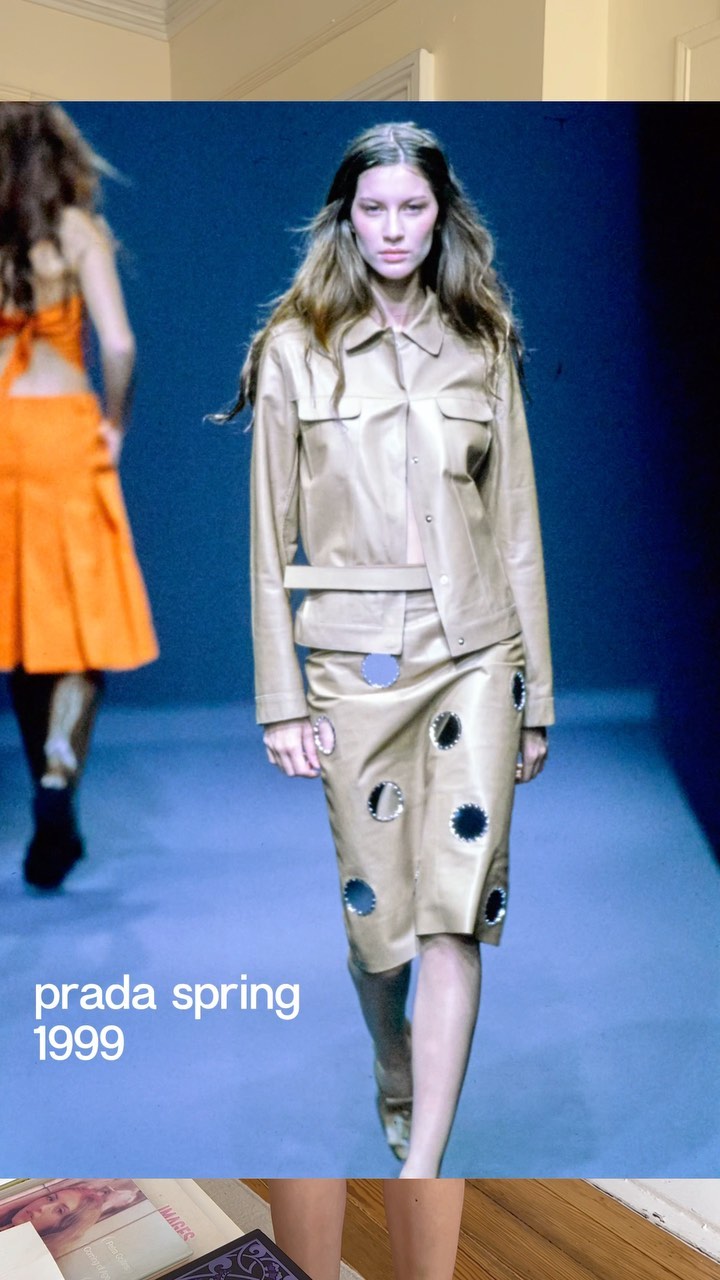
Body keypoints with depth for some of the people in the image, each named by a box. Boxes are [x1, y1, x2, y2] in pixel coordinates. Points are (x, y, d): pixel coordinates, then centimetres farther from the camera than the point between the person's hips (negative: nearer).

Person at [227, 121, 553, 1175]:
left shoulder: (483, 346, 9)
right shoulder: (294, 350, 3)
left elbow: (516, 527, 8)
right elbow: (271, 539, 0)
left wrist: (535, 695, 7)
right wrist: (280, 701, -3)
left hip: (475, 653, 2)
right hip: (354, 661, -1)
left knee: (458, 911, -4)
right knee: (378, 910, 9)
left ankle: (423, 1165, 10)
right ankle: (393, 1078, 41)